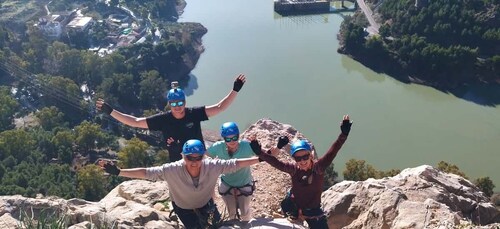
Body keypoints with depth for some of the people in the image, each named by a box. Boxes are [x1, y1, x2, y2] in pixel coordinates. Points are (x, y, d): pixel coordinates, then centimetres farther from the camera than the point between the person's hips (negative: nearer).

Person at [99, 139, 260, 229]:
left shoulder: (212, 166, -36)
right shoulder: (172, 170, -39)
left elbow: (235, 163, -30)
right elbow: (145, 172, -38)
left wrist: (259, 158, -30)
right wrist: (118, 172, -43)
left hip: (205, 204, 2)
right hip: (183, 207, -2)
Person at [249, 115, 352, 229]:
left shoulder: (318, 166, -22)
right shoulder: (294, 168, -15)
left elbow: (332, 152, -35)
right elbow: (275, 162, -17)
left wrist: (343, 135, -49)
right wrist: (259, 152, -30)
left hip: (313, 211, -2)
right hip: (294, 207, 2)